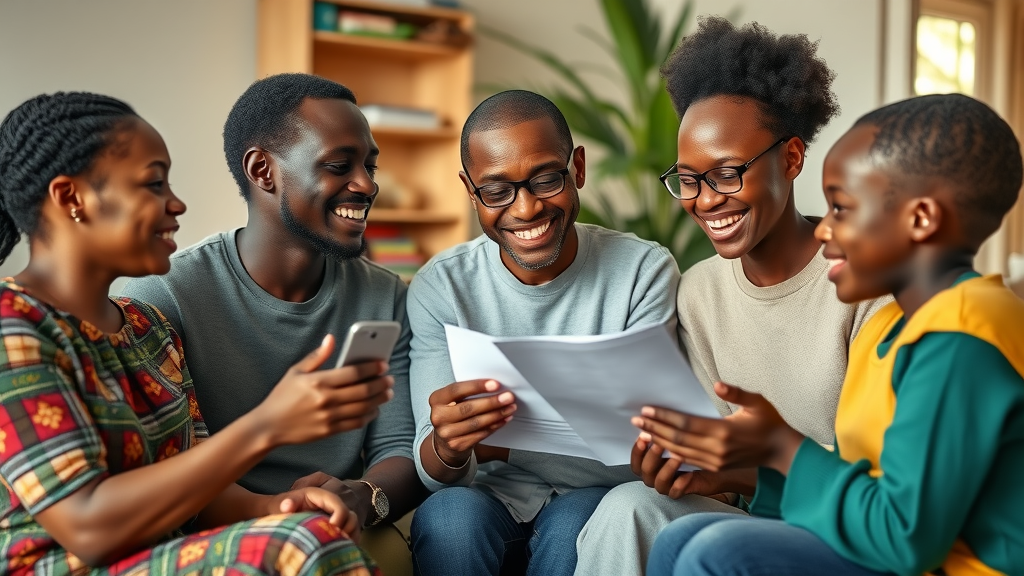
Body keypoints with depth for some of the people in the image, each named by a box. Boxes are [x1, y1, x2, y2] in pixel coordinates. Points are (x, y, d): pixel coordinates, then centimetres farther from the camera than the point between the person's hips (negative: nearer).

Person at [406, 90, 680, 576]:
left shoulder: (645, 271, -11)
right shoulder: (440, 286, -7)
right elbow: (434, 474, -11)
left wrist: (496, 442, -29)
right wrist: (447, 446, -36)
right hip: (488, 496, 1)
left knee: (574, 524, -31)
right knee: (448, 516, -29)